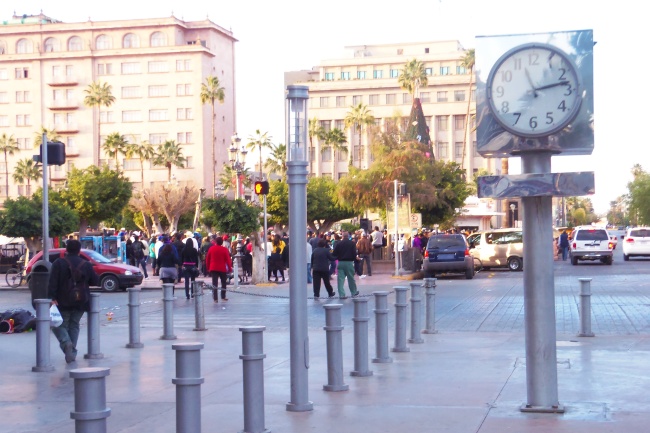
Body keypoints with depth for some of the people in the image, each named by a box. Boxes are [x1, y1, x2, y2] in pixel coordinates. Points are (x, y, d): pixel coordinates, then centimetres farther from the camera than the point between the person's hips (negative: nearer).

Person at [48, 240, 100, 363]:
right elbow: (95, 281, 6)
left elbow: (53, 282, -14)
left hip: (63, 302, -3)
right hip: (80, 302, 3)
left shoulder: (58, 263, -6)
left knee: (60, 325, 7)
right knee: (74, 325, 14)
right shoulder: (86, 265, 2)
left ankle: (66, 342, -22)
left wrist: (52, 297, -14)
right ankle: (72, 353, 8)